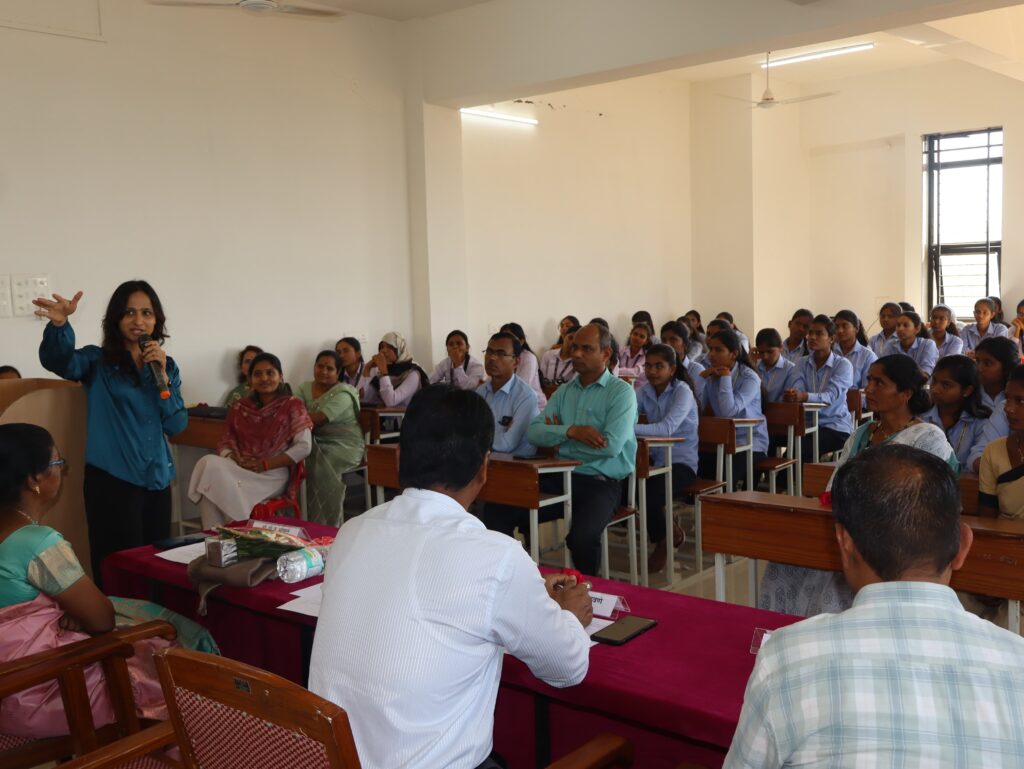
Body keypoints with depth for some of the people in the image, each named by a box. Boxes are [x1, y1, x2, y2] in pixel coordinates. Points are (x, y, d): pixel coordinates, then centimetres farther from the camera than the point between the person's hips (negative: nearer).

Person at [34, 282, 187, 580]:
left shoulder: (167, 366, 10)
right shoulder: (98, 361, -1)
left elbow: (176, 425, 2)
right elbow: (59, 360, -24)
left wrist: (162, 377, -10)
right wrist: (59, 324, -44)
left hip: (156, 479, 4)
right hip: (112, 480, -4)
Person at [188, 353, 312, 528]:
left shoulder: (292, 406, 2)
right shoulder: (240, 408, 15)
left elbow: (304, 447, -7)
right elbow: (225, 443, 14)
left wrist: (265, 464, -14)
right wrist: (233, 458, -12)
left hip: (272, 475, -5)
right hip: (239, 470, 5)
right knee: (209, 464, -27)